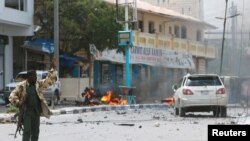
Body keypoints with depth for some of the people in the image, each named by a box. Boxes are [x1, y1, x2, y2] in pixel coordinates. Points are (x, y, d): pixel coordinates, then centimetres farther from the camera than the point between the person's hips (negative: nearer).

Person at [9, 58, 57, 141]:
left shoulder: (38, 84, 10)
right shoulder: (21, 86, -2)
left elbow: (49, 80, 9)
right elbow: (12, 96, -1)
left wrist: (53, 69, 2)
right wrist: (17, 102, -17)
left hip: (36, 111, 5)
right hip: (26, 112, -5)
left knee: (35, 132, 8)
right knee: (27, 131, -10)